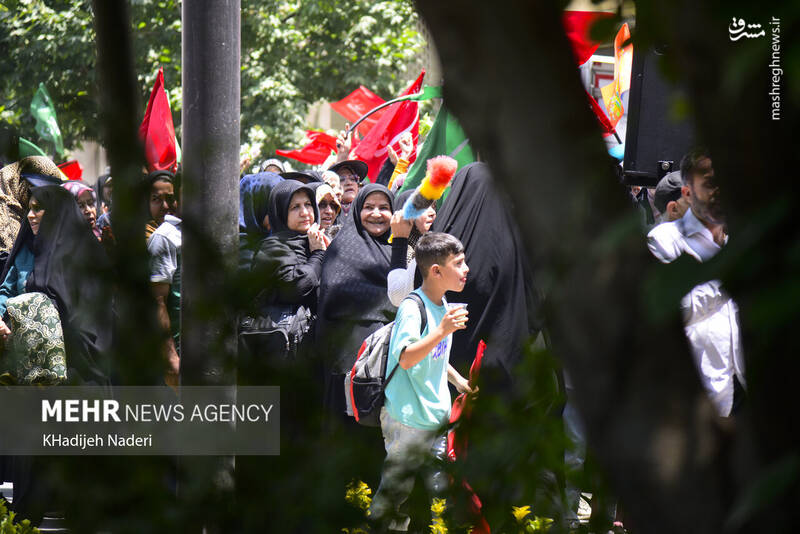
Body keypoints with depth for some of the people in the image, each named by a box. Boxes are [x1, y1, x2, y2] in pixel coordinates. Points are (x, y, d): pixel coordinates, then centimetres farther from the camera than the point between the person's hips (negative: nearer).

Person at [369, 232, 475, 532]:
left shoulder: (442, 305, 10)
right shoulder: (412, 308, -19)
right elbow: (405, 359, -31)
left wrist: (457, 380, 19)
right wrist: (442, 331, -37)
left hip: (438, 414, 9)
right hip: (409, 420, -9)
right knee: (396, 489, -2)